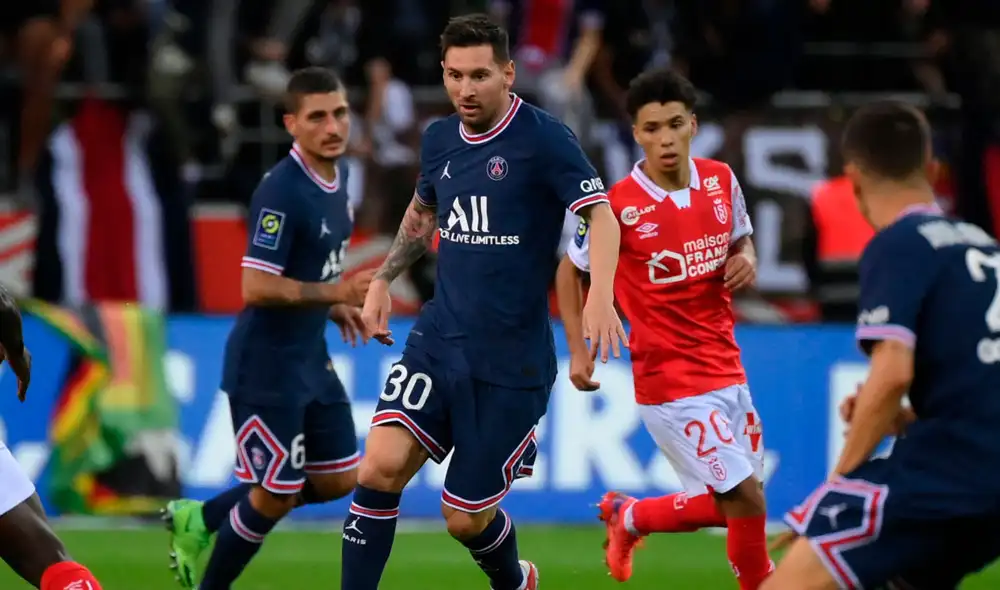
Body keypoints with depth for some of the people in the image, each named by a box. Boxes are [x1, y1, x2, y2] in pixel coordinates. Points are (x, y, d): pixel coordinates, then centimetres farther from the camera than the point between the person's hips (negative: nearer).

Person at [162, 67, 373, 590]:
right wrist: (336, 293, -27)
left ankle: (201, 520, 26)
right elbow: (256, 288, -27)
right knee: (275, 496, -1)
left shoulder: (334, 179, 7)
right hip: (267, 366, -9)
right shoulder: (281, 192, -22)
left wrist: (336, 307, 7)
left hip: (310, 360, 9)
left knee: (339, 481, 13)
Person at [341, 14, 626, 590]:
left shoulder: (544, 137, -12)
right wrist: (383, 279, 21)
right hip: (438, 341, 5)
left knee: (466, 518, 3)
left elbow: (602, 216, -18)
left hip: (512, 363, -5)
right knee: (381, 467, -16)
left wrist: (600, 296, -33)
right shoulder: (440, 139, 7)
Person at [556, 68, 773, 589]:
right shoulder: (618, 206, -14)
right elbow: (570, 270, 2)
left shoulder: (721, 180, 0)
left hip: (726, 368, 6)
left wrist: (746, 259, -5)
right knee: (745, 498, -11)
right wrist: (578, 350, -3)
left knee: (734, 504, 12)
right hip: (670, 380, -6)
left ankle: (630, 518, 36)